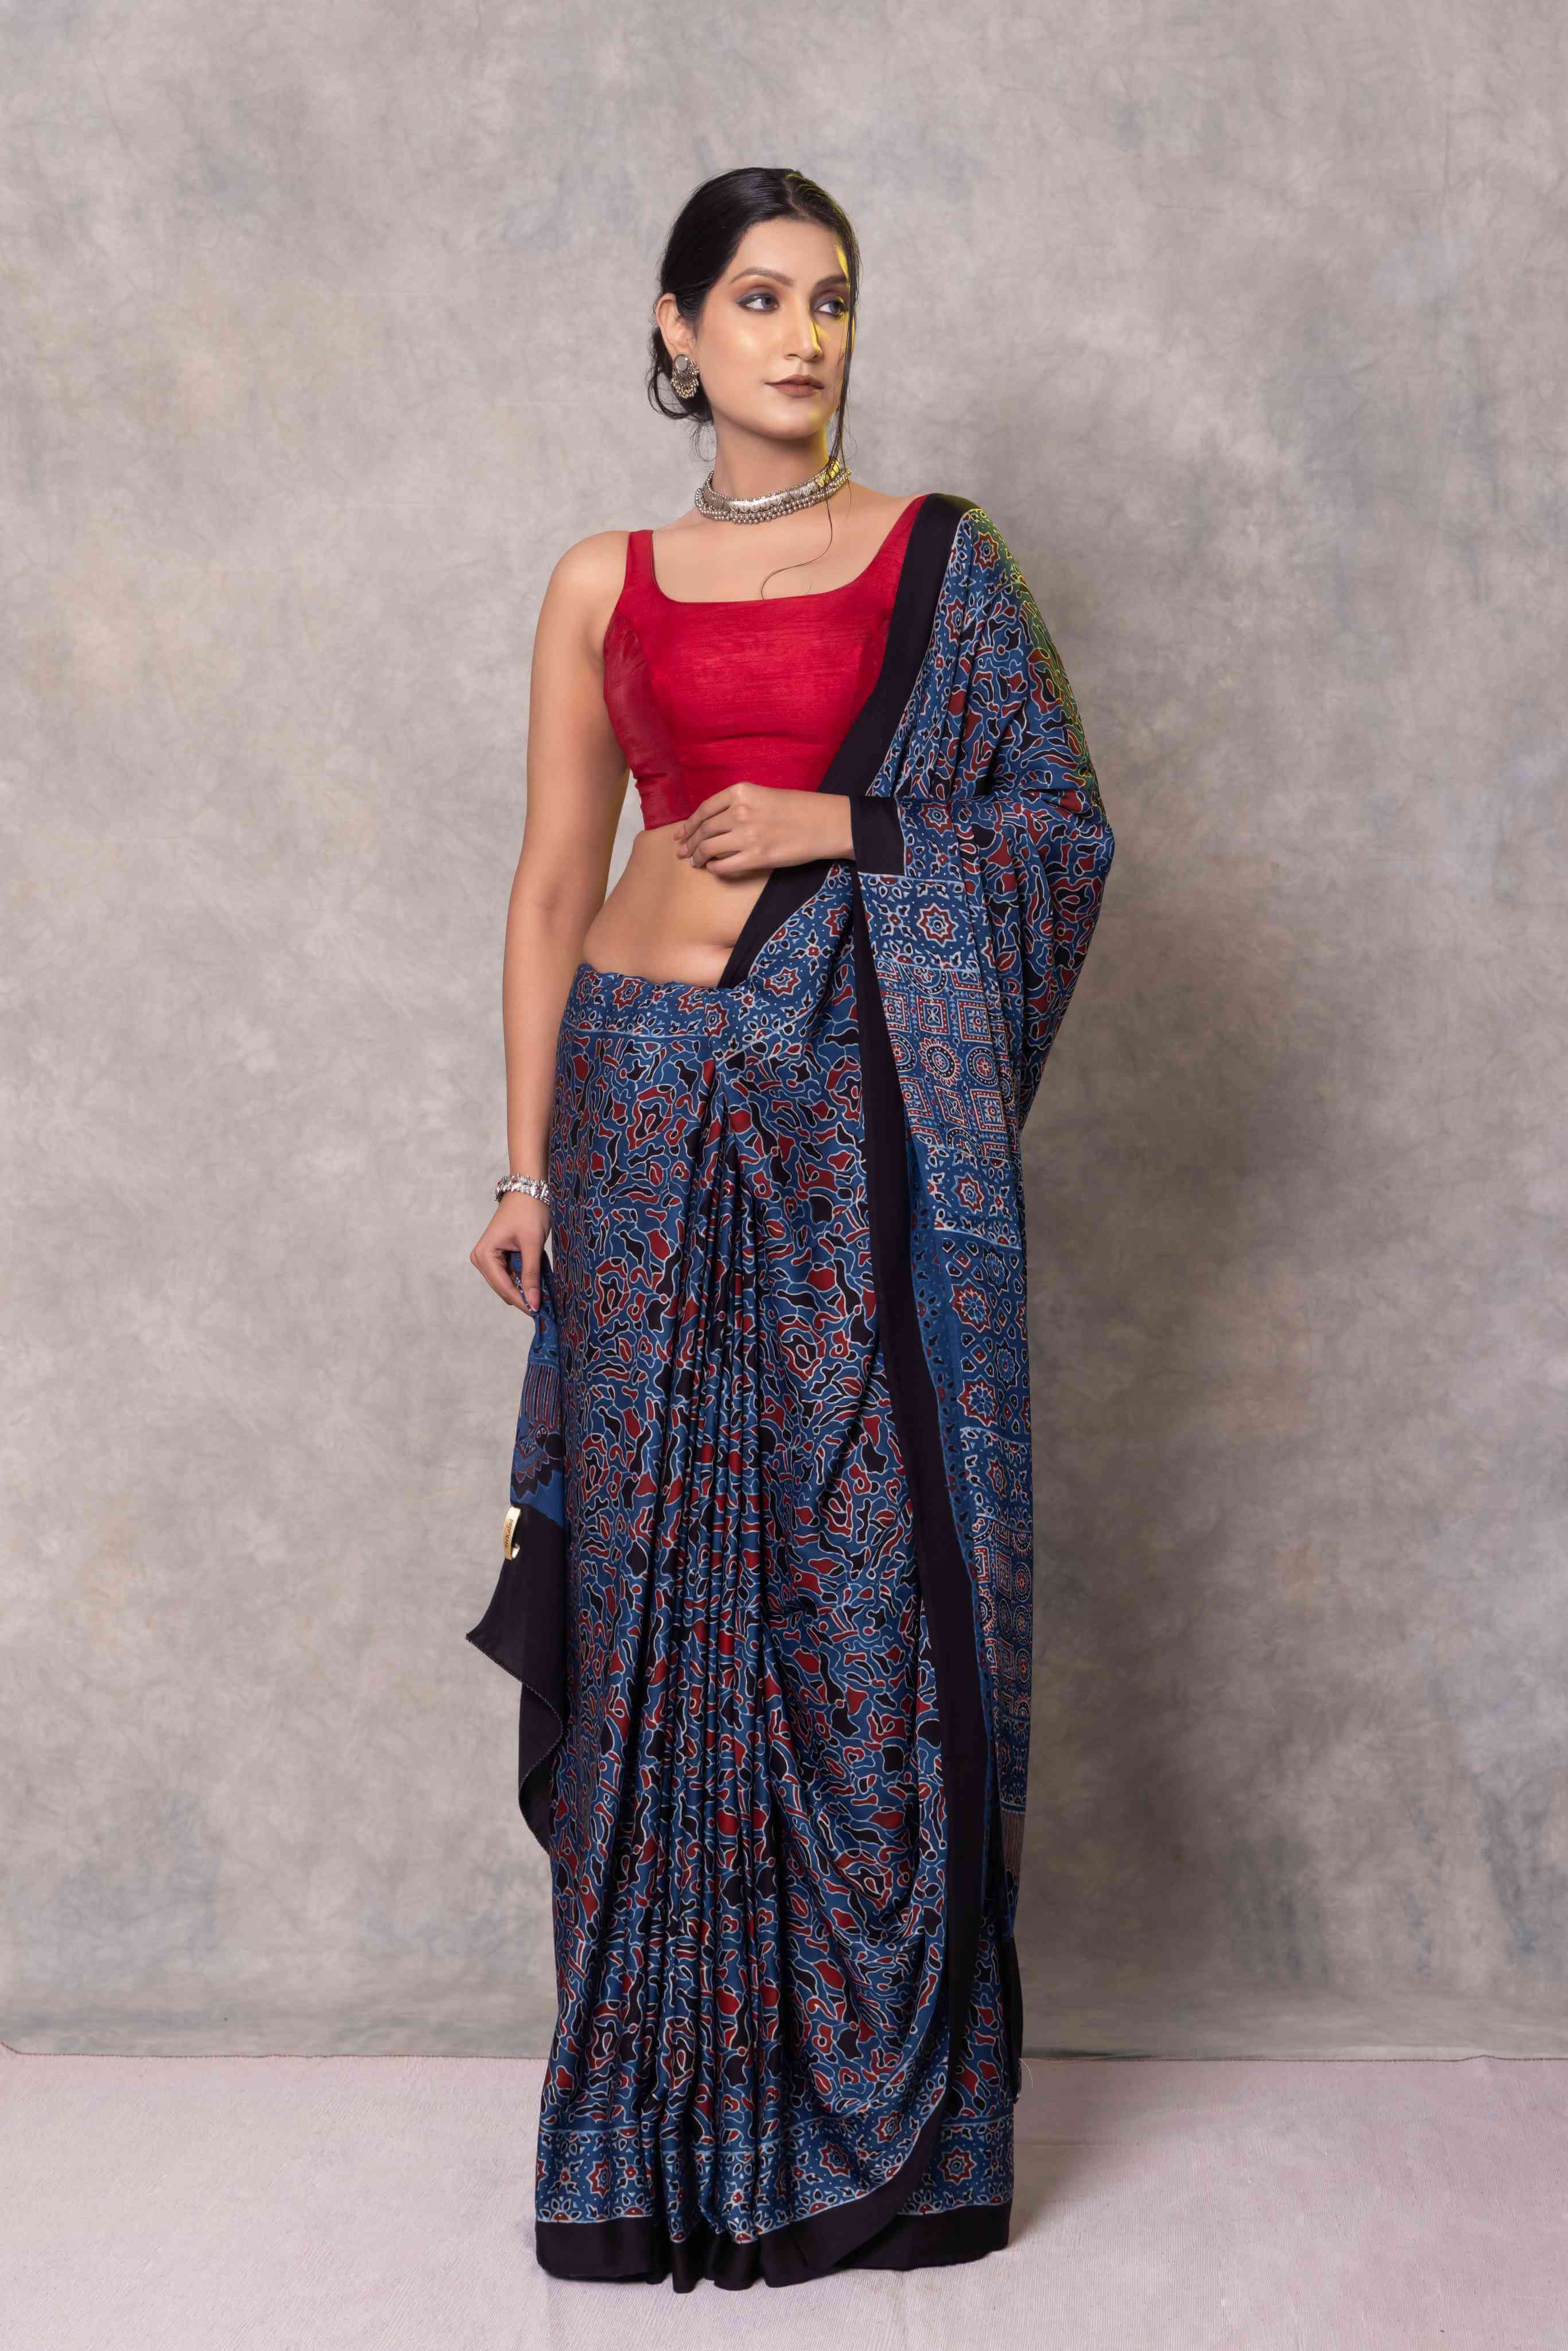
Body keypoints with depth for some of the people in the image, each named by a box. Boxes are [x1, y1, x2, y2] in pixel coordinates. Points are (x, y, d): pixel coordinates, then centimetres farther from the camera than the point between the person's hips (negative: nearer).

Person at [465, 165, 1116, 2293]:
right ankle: (671, 2108, 17)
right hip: (651, 1099, 1)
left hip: (863, 1103, -1)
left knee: (870, 1570, -1)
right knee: (660, 1572, 3)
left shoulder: (938, 555, 8)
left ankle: (880, 2111, 15)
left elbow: (1064, 823, 5)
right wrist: (526, 1165, 6)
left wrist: (838, 825, -9)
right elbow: (552, 884, 11)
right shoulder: (604, 585, 11)